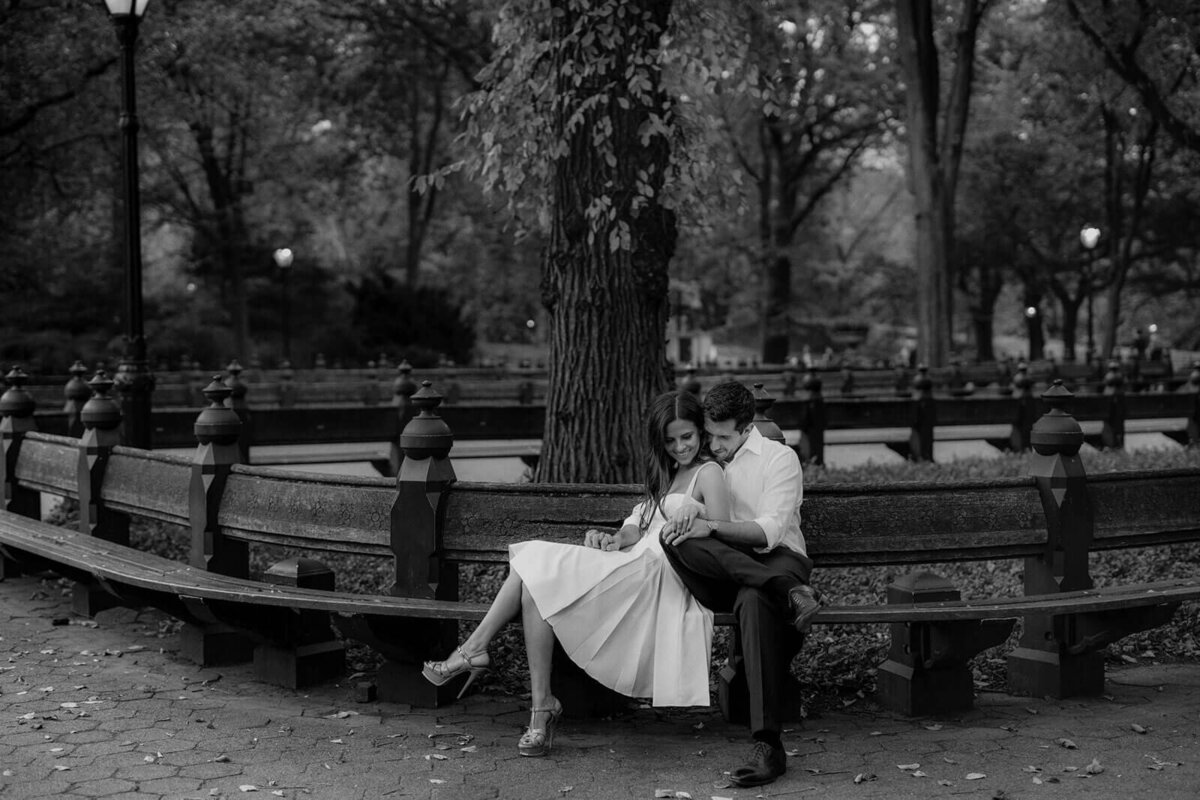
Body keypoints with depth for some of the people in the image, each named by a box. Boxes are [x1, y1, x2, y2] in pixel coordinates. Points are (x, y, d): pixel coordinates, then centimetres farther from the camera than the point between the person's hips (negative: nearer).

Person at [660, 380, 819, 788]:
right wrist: (684, 520, -8)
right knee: (677, 541, -31)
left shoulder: (779, 458, 4)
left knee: (754, 601, -42)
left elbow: (769, 531, -9)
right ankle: (789, 592, -39)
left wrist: (712, 526, -23)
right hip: (719, 574, 4)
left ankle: (768, 746, -46)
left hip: (777, 557, -4)